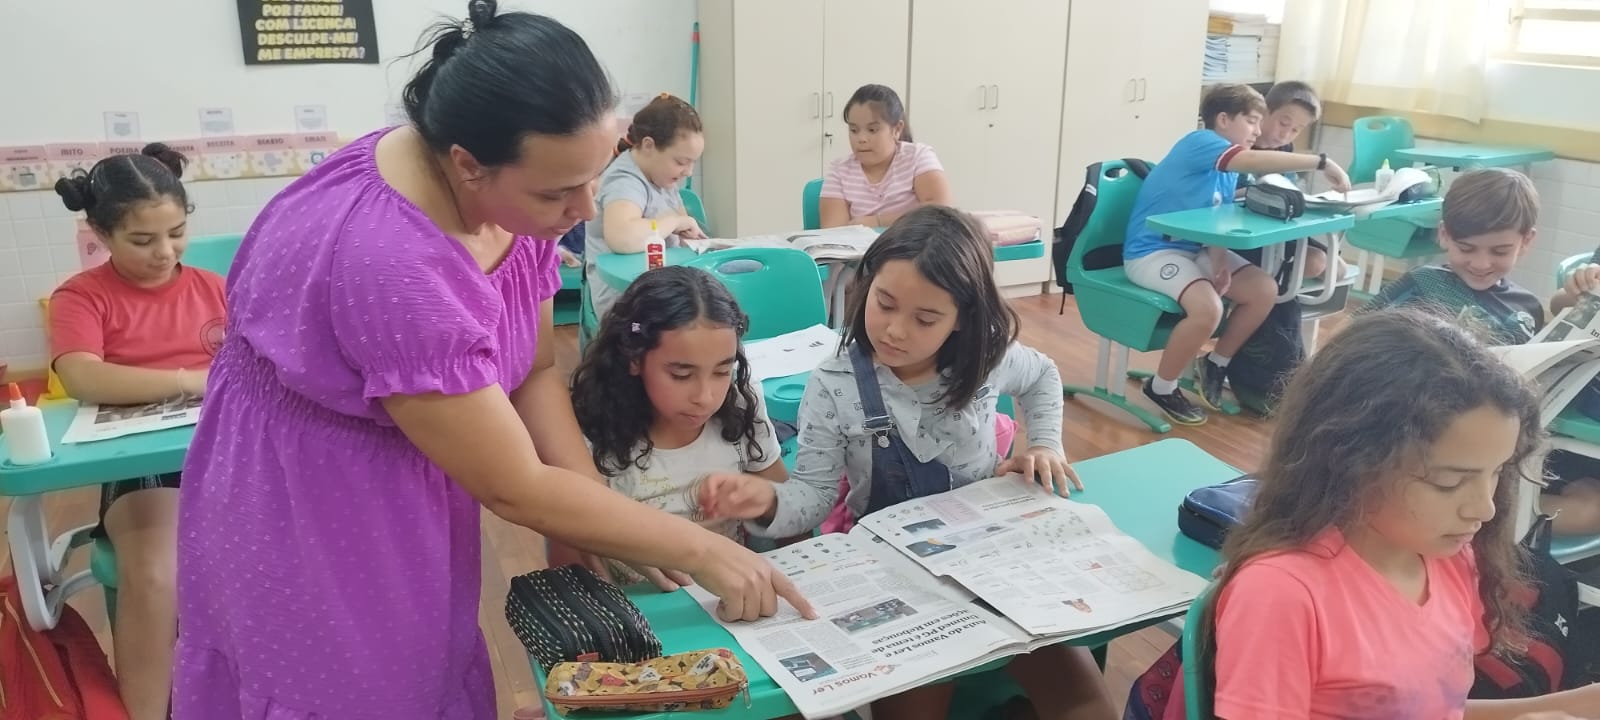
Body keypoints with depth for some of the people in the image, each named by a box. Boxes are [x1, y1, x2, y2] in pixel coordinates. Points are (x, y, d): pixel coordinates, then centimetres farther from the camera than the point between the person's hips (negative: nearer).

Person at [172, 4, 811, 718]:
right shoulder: (388, 263, -36)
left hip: (410, 505, 7)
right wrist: (702, 551, -20)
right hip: (309, 526, -6)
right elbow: (516, 490, -28)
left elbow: (535, 367, -2)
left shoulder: (510, 188, -13)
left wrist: (598, 513, -13)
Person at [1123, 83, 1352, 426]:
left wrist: (1219, 259, -12)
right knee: (1208, 308, -30)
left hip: (1194, 250, 9)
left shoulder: (1229, 169, 11)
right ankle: (1161, 386, -7)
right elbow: (1254, 161, -34)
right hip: (1152, 251, -9)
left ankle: (1215, 364, 16)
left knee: (1265, 290, -1)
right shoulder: (1199, 143, -17)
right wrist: (1323, 162, -32)